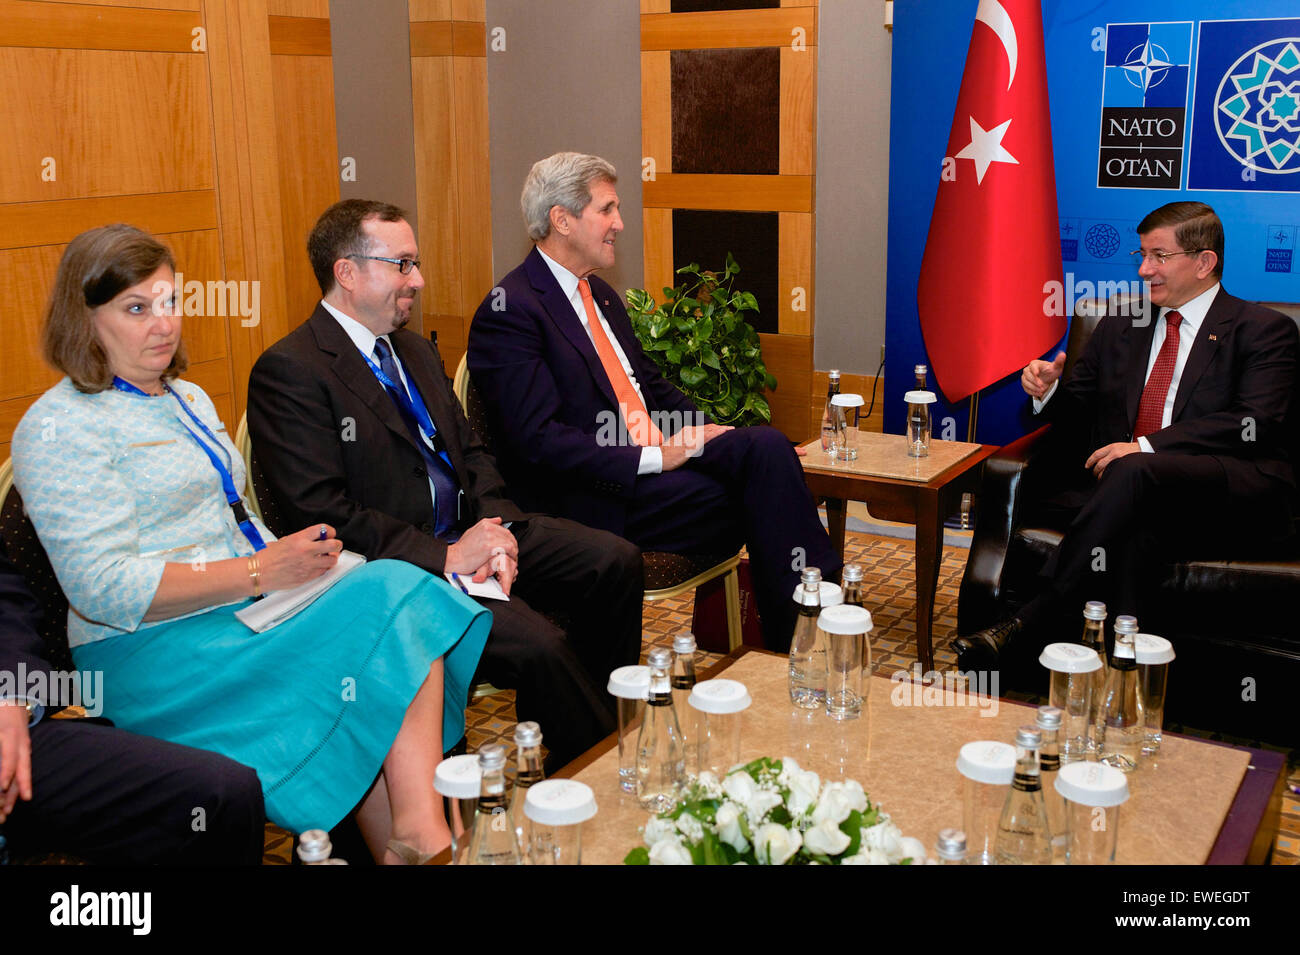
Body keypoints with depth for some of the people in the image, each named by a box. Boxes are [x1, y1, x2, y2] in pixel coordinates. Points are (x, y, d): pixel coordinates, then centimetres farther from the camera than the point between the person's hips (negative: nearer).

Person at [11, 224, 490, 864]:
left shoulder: (188, 399, 21)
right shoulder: (58, 427, -6)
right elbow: (105, 588, -16)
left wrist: (292, 555, 2)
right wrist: (259, 572, -18)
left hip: (251, 606, 8)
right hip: (152, 652, -8)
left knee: (398, 595, -22)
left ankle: (418, 836, -31)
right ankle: (412, 844, -20)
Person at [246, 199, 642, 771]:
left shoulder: (416, 352, 18)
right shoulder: (290, 371, -11)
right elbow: (321, 513, -19)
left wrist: (497, 530, -3)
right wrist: (443, 556, -20)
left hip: (468, 533, 9)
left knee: (616, 562, -3)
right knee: (536, 646, -27)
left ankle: (604, 718, 11)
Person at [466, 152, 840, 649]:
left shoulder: (599, 295, 20)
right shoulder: (509, 310, -11)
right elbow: (538, 440, -19)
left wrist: (706, 430, 4)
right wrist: (652, 457, -21)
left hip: (660, 453, 8)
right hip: (597, 495, -8)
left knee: (766, 445, -18)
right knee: (751, 503, -25)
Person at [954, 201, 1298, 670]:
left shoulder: (1262, 329, 8)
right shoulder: (1119, 327, 25)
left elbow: (1255, 423, -9)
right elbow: (1079, 412, 26)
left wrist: (1147, 448, -20)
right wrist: (1049, 390, 0)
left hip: (1233, 495, -5)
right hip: (1132, 496, 5)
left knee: (1132, 471, -36)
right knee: (1133, 536, -33)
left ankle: (1023, 622, -36)